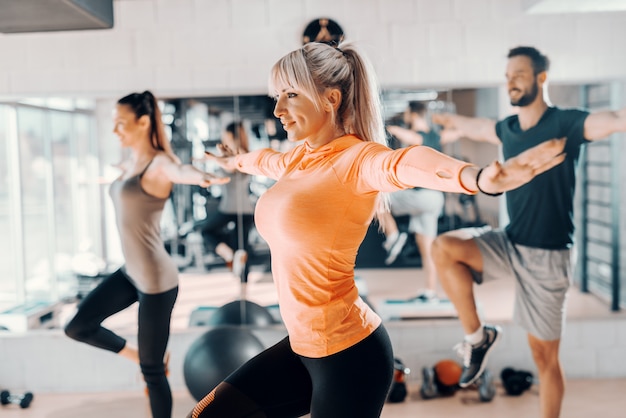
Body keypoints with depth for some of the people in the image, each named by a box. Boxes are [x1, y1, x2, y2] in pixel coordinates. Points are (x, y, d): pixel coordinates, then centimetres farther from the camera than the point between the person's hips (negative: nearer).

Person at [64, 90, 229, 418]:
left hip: (156, 280, -8)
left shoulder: (159, 164, -18)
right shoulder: (130, 163, 7)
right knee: (77, 327, 10)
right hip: (131, 273, 8)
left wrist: (203, 178, -66)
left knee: (152, 370, 4)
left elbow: (182, 171, -43)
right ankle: (138, 354, 31)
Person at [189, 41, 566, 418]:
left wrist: (480, 177, -60)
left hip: (348, 352, -8)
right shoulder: (301, 157, 7)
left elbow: (406, 164, -40)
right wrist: (233, 160, 53)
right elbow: (266, 159, 31)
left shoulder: (356, 158, -17)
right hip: (304, 345, 8)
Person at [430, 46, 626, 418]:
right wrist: (449, 121, 45)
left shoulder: (566, 123, -12)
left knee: (545, 355, 4)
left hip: (547, 256, -5)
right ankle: (477, 336, -3)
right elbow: (471, 126, 27)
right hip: (509, 243, 5)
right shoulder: (508, 129, 6)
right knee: (443, 247, -18)